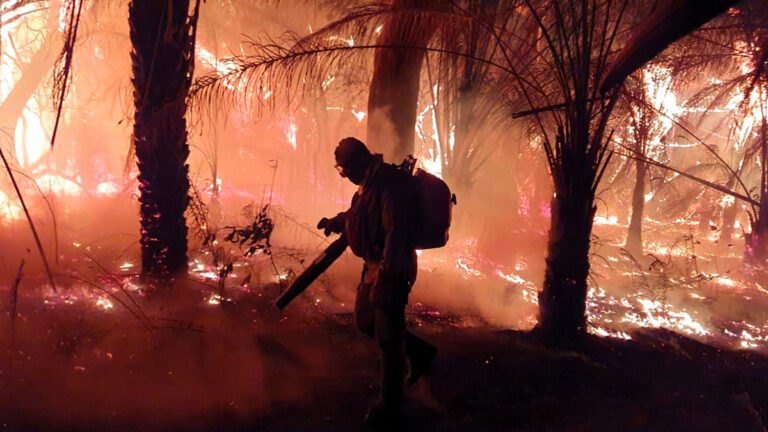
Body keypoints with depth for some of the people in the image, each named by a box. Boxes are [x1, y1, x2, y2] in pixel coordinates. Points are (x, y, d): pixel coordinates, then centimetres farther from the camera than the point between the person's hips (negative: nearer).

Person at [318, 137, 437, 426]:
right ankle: (420, 351, 36)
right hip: (374, 266, 10)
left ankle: (390, 406, 16)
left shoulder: (390, 183, -22)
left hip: (392, 270, -10)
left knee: (388, 337, 1)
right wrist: (335, 222, 12)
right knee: (365, 321, 20)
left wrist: (387, 276, -32)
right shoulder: (369, 183, 9)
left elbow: (395, 232, -29)